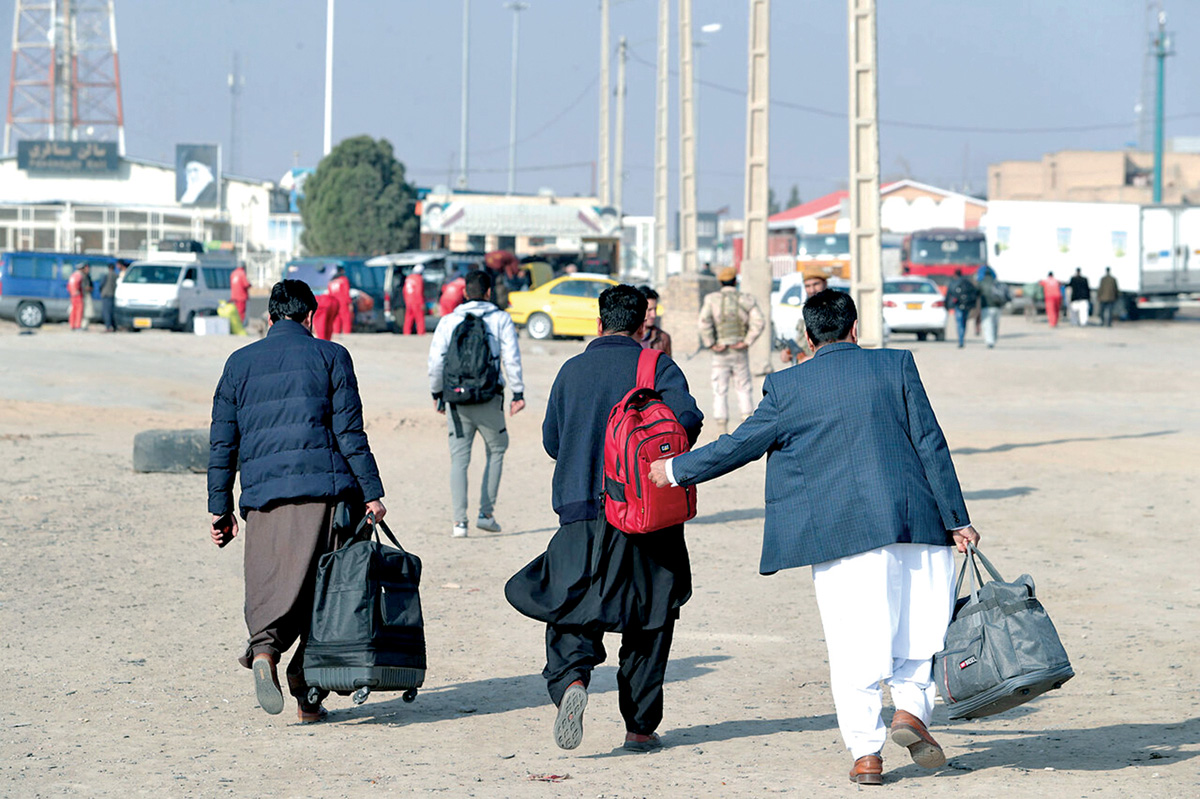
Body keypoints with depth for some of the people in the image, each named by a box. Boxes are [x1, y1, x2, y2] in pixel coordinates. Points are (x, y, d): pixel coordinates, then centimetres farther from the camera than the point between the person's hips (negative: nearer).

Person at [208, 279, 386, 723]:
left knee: (268, 587, 4)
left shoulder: (239, 364, 14)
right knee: (322, 589, 4)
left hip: (262, 495, 2)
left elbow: (222, 442, 13)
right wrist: (371, 492, 1)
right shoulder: (329, 356, 5)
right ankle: (307, 694, 2)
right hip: (324, 489, -2)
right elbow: (349, 432, -1)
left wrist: (220, 508, 16)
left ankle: (264, 649, -26)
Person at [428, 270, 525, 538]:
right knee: (496, 450, 16)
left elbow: (435, 362, 2)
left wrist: (437, 393, 14)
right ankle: (486, 513, 9)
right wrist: (518, 393, 0)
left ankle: (459, 521, -2)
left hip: (457, 399, 1)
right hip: (489, 400, -1)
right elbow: (512, 359, -5)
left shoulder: (448, 321, 4)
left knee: (459, 458, 5)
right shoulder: (501, 320, 1)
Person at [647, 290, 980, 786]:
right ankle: (911, 706, -2)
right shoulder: (896, 365, 5)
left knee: (853, 646, 3)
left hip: (838, 534, 0)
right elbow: (930, 443, 2)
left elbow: (741, 444, 9)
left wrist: (676, 471, 23)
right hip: (913, 521, 0)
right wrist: (956, 519, 5)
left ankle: (866, 752, 4)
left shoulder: (787, 387, 3)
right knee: (922, 619, 15)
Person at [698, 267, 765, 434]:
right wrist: (747, 342, -7)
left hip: (720, 353, -1)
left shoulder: (711, 299, -5)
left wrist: (710, 344, -10)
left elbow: (704, 323, -17)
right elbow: (759, 322, -11)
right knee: (743, 389, 14)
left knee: (720, 391, 3)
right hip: (740, 352, 1)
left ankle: (723, 431, 0)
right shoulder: (746, 300, -1)